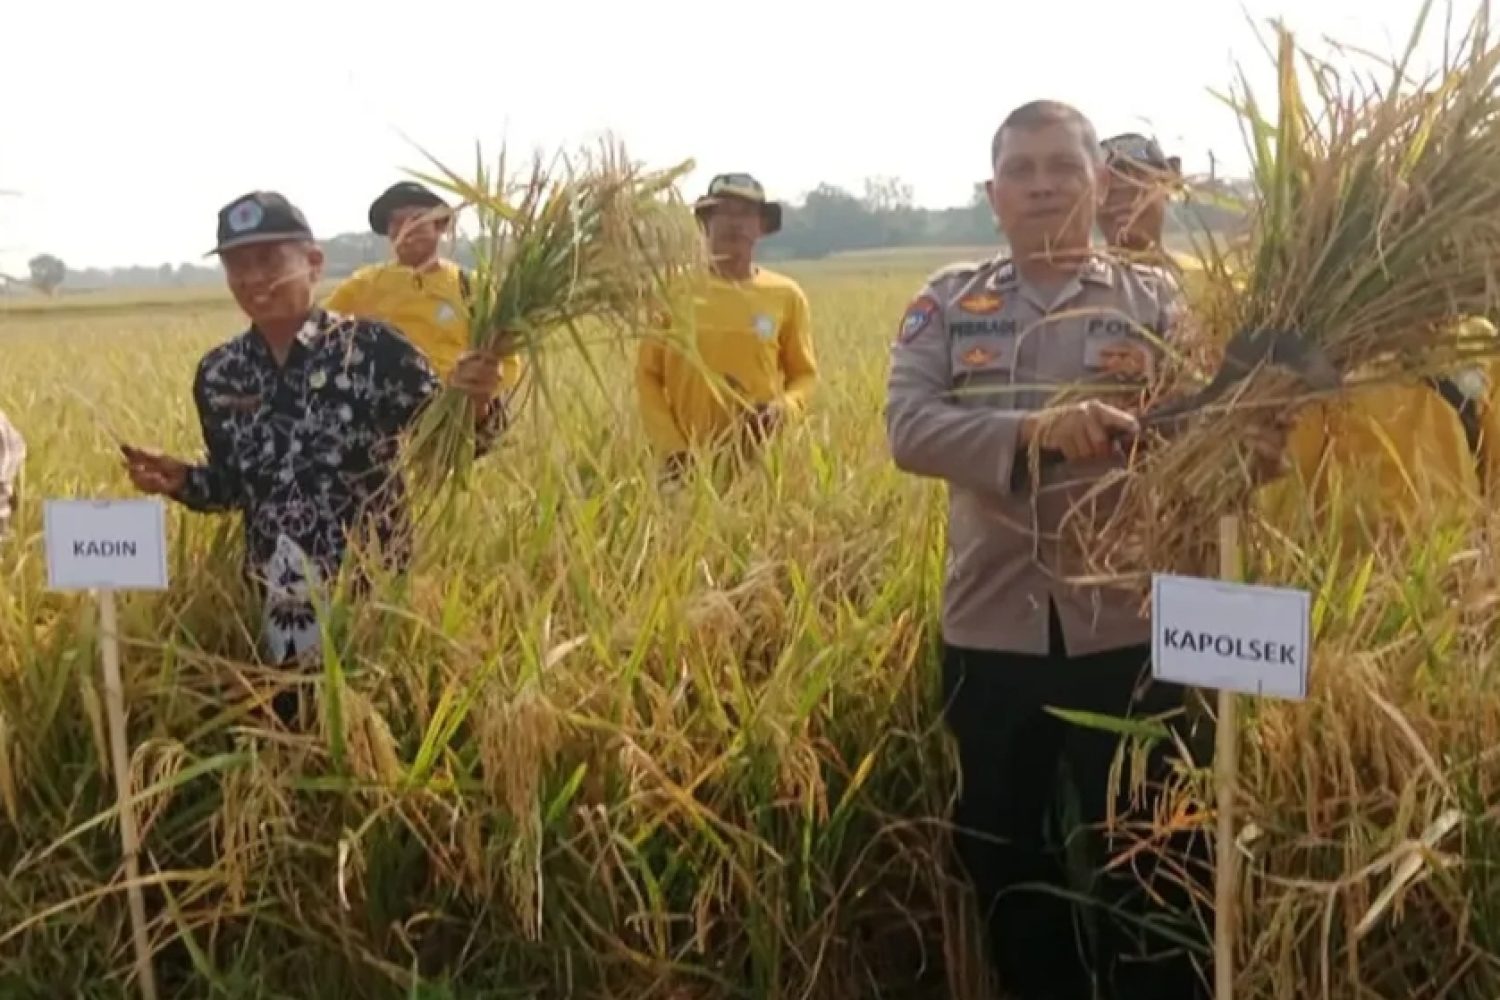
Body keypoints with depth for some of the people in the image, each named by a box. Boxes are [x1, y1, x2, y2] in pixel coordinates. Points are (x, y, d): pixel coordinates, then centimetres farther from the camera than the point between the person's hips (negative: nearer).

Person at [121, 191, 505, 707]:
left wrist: (476, 404, -31)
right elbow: (234, 486, 14)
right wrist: (179, 480, -4)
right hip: (276, 609, 4)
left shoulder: (372, 347, -12)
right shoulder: (219, 375, 1)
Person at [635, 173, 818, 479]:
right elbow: (647, 374, 4)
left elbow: (805, 374, 12)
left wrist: (783, 409, -10)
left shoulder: (786, 295, 4)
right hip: (690, 460, -1)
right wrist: (670, 446, -6)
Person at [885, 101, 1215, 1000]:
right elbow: (908, 429, -9)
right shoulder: (948, 302, 5)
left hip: (1128, 630, -1)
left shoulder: (1155, 302, 3)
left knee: (1145, 865, 8)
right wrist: (1033, 432, -24)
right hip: (990, 629, 2)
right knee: (1005, 857, 17)